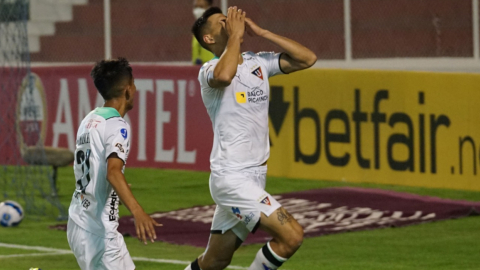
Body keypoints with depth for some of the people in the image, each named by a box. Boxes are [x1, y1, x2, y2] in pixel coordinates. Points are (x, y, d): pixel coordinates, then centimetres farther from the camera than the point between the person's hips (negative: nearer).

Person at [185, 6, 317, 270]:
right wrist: (235, 35, -19)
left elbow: (307, 58, 7)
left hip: (255, 176, 7)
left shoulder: (257, 62, 11)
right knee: (291, 235, -18)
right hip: (230, 177, -7)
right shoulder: (209, 70, -10)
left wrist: (260, 31, 3)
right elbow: (224, 75, -34)